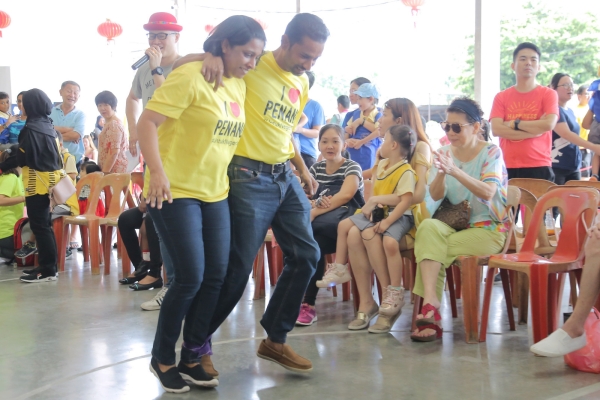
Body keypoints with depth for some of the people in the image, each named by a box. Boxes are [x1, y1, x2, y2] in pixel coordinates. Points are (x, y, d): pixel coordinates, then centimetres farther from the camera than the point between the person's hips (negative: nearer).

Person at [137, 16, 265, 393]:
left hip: (216, 193, 7)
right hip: (176, 192, -7)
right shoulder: (190, 77, -13)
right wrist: (157, 172, -27)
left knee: (216, 276, 4)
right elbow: (147, 122, -16)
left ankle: (192, 357, 19)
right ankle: (162, 358, 14)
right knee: (190, 278, -7)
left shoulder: (240, 85, 10)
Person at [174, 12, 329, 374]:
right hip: (248, 178, -8)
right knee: (239, 266, -5)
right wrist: (213, 57, -29)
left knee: (306, 255, 7)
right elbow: (185, 61, -8)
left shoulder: (302, 84, 13)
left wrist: (302, 167, 19)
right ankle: (198, 342, 15)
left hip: (285, 177, 8)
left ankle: (275, 339, 21)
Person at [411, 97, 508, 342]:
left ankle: (429, 307, -11)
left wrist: (454, 171, -34)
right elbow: (435, 196, -2)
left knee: (431, 246, -26)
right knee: (428, 227, -30)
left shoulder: (491, 152, -5)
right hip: (454, 225, 4)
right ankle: (430, 304, -35)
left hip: (488, 229, -4)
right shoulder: (445, 153, 7)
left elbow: (487, 193, -21)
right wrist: (441, 173, -23)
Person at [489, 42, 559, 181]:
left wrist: (514, 123, -5)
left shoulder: (548, 94, 4)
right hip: (508, 167, 1)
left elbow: (548, 124, -12)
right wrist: (535, 129, -9)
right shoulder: (501, 97, 8)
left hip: (539, 167, -1)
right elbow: (496, 130, -6)